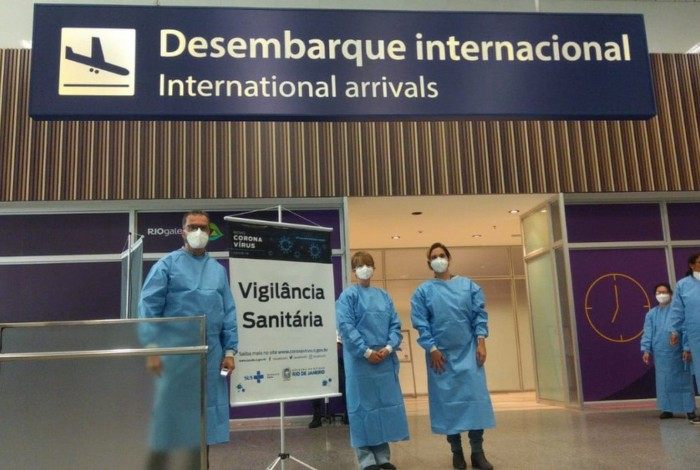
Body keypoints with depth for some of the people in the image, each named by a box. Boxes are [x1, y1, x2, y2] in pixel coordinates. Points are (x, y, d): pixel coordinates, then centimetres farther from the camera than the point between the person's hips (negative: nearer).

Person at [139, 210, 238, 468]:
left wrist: (230, 351, 4)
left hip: (210, 356, 4)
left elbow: (228, 313, 12)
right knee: (168, 416, 2)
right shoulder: (166, 265, 0)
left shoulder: (218, 270, 13)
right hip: (175, 354, -4)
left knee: (204, 415, 10)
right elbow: (149, 308, -6)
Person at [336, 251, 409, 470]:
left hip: (385, 360, 5)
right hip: (360, 360, -5)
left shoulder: (384, 296, 14)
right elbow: (345, 326, -11)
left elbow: (395, 324, 9)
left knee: (385, 403, 8)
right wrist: (366, 351, -17)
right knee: (364, 405, -1)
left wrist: (389, 347, -8)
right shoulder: (348, 296, -2)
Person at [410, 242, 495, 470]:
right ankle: (456, 451, 14)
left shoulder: (468, 285, 7)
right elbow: (420, 323, -2)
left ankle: (477, 451, 6)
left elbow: (479, 314, 4)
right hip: (441, 354, -1)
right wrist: (432, 349, -9)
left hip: (468, 351, 1)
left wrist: (481, 341, -6)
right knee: (447, 399, 3)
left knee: (476, 395, -3)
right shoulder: (423, 291, 2)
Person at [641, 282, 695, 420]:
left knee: (682, 379, 2)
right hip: (660, 353, 3)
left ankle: (689, 409, 10)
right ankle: (667, 409, 13)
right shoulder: (651, 314, 9)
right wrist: (646, 350, -2)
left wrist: (687, 348, -11)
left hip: (677, 352, -3)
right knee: (664, 381, 6)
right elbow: (647, 333, 7)